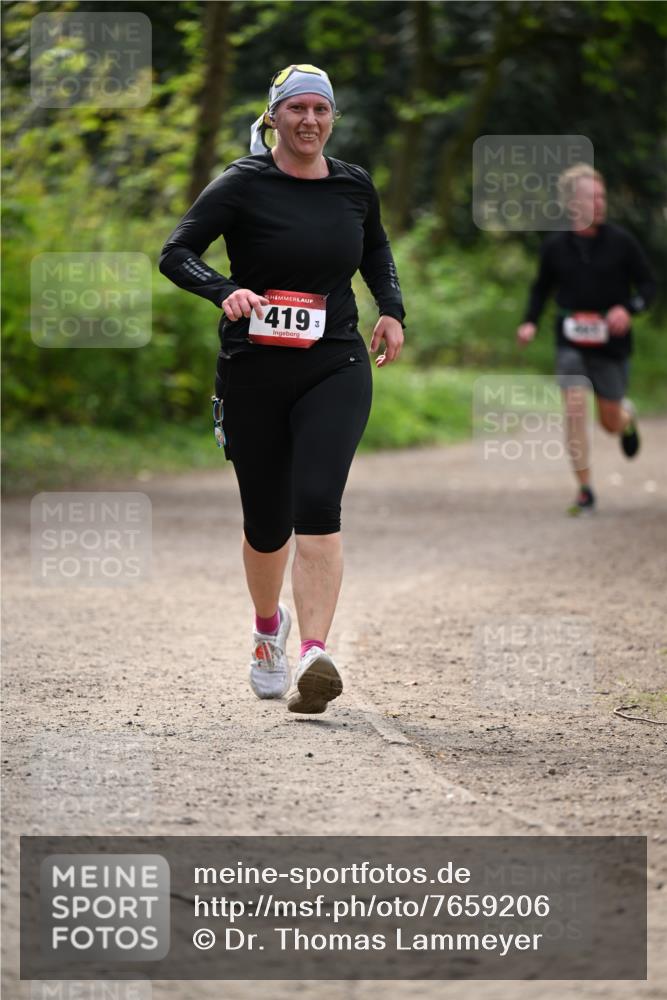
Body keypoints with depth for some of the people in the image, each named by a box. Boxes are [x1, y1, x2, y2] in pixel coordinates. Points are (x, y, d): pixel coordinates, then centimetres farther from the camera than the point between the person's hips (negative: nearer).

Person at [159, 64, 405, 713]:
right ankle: (268, 627, 39)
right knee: (267, 522, 8)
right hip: (254, 372, -1)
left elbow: (376, 251, 26)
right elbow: (175, 253, -9)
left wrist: (392, 310, 10)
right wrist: (225, 293, -27)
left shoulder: (354, 186, 7)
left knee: (317, 504, -19)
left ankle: (314, 656, -28)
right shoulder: (243, 185, -6)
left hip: (335, 368, 1)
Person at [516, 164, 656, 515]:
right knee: (574, 407, -15)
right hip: (571, 342, 0)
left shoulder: (621, 242, -4)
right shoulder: (555, 246, 0)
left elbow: (648, 284, 2)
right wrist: (530, 322, 0)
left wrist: (628, 308, -17)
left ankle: (627, 416, 48)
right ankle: (585, 491, -6)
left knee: (610, 421, 7)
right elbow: (541, 287, 16)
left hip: (611, 343, 0)